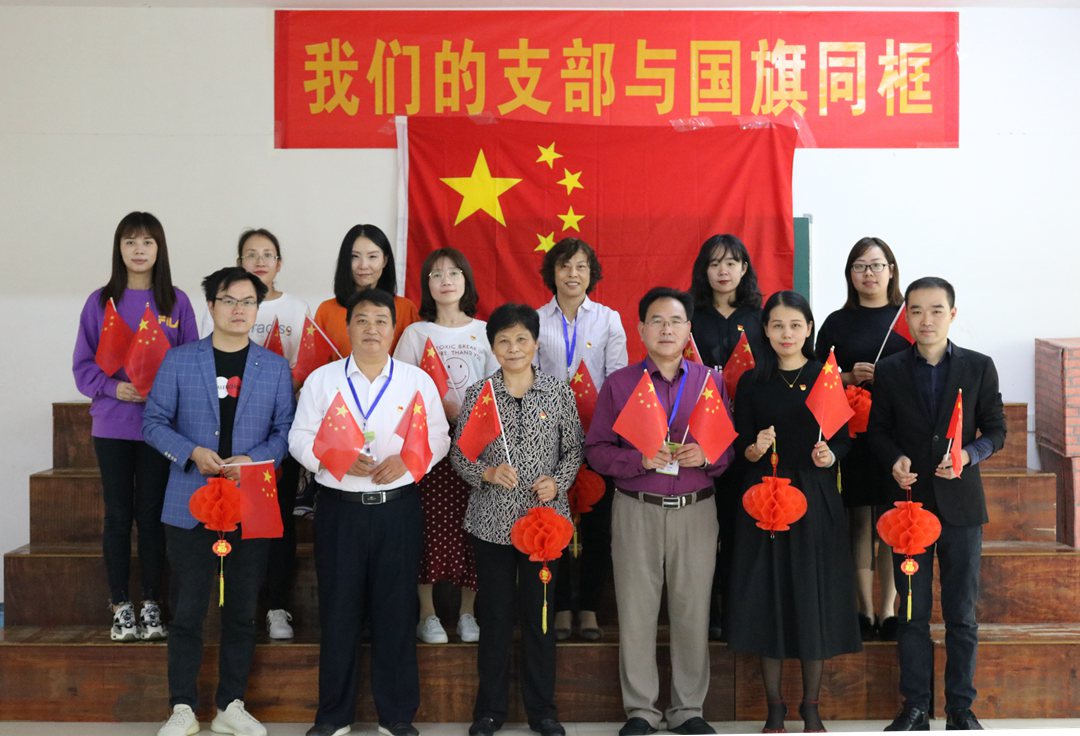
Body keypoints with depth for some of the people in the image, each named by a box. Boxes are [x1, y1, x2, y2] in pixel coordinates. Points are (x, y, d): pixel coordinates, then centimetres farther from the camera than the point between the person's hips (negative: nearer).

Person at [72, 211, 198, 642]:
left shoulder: (176, 302, 2)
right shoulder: (101, 302, 3)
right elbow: (83, 364, 4)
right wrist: (113, 387, -14)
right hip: (112, 424, 1)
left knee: (151, 514, 4)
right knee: (118, 514, 6)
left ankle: (151, 605, 15)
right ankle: (121, 607, 15)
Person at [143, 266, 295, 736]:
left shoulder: (275, 367, 6)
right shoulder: (179, 361, 3)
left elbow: (285, 430, 4)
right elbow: (155, 421, 2)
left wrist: (254, 460, -14)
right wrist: (192, 452, -14)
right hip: (190, 503, -1)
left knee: (242, 610, 8)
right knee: (187, 609, 3)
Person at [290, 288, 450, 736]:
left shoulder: (417, 381, 5)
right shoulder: (321, 380, 5)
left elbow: (438, 438, 3)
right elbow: (300, 438, 2)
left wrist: (405, 460, -15)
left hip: (398, 508, 0)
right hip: (339, 508, 0)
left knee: (396, 612, 4)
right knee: (338, 611, 5)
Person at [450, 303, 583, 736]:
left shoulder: (559, 392, 1)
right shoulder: (477, 394, 1)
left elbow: (574, 448, 6)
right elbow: (459, 455, 3)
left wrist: (558, 481, -11)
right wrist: (487, 473, -15)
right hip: (492, 520, 0)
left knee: (539, 614, 7)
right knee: (495, 614, 8)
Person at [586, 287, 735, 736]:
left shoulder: (711, 382, 7)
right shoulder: (618, 384, 4)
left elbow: (731, 447, 8)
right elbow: (596, 450, 1)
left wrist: (706, 456, -13)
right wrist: (640, 459, -15)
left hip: (696, 510, 1)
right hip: (636, 510, -1)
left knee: (692, 610, 4)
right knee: (636, 611, 3)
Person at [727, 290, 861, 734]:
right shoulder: (752, 383, 4)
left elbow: (845, 440, 4)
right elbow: (740, 446, 4)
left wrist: (830, 455, -17)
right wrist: (755, 449, -17)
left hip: (816, 498, 0)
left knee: (814, 596, 2)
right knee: (767, 596, 2)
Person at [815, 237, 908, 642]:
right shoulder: (837, 323, 8)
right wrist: (849, 377, -10)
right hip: (850, 434, 0)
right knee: (859, 521, 2)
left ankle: (888, 609, 11)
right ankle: (866, 611, 9)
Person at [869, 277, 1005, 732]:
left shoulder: (979, 367, 0)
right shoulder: (889, 371, 2)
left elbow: (995, 430, 3)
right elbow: (878, 431, 7)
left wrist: (968, 456, -16)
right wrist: (895, 459, -13)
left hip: (960, 505, 0)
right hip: (909, 502, 1)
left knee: (962, 615, 6)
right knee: (912, 613, 7)